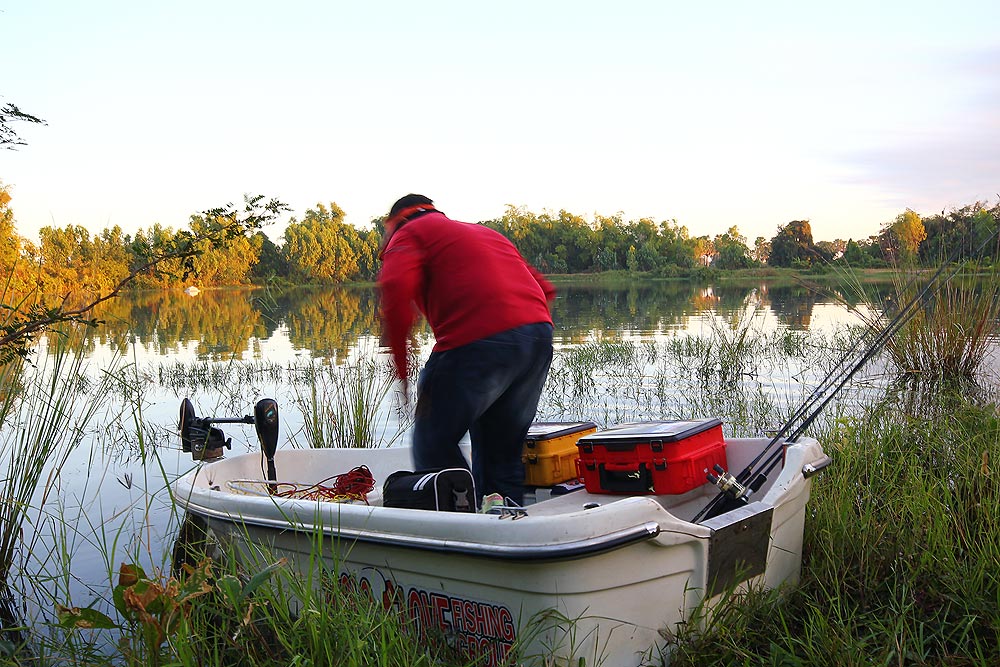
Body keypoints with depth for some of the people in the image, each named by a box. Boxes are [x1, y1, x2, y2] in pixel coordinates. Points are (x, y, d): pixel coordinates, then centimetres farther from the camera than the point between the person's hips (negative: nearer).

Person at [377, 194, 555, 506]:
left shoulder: (408, 233, 13)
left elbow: (396, 288, -9)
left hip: (477, 342, -7)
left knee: (434, 444, 6)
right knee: (501, 450, 18)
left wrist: (401, 365, -6)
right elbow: (545, 289, 29)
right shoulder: (487, 233, 35)